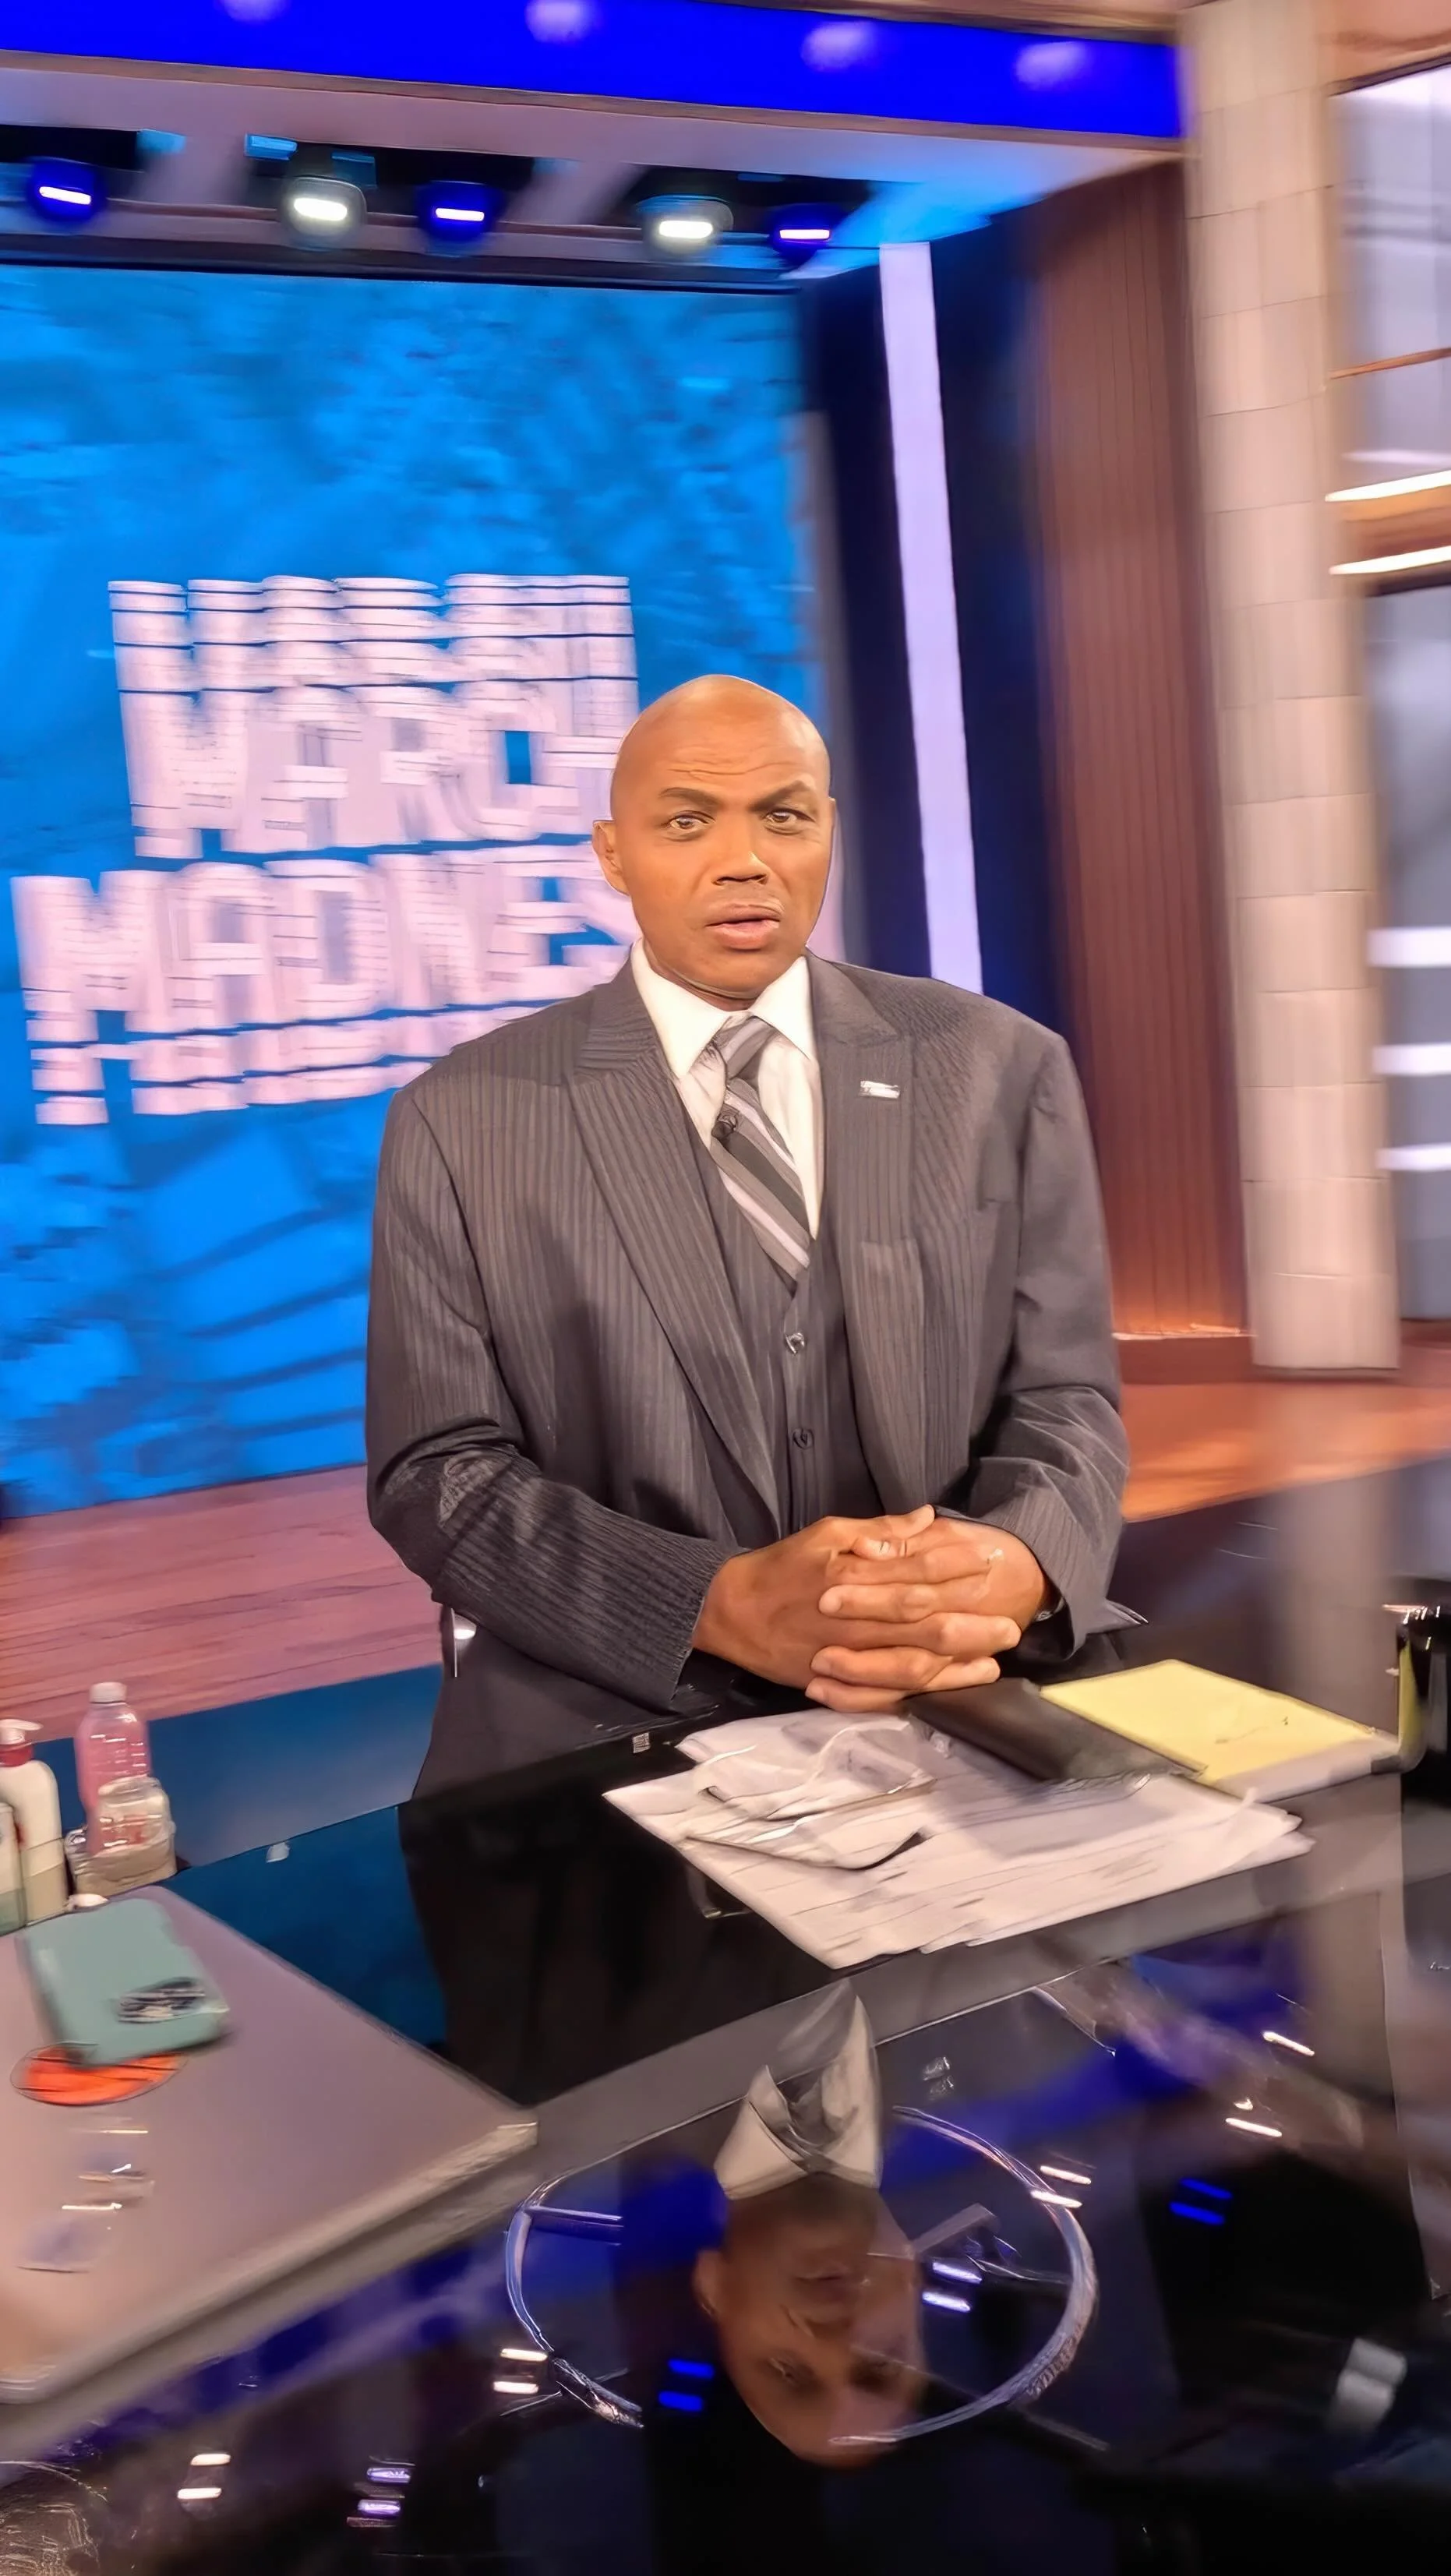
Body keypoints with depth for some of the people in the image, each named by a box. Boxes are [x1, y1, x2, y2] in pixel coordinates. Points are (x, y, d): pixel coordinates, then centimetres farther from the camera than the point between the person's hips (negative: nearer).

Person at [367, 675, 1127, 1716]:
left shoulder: (1002, 1070, 5)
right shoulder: (461, 1121, 0)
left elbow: (1065, 1401, 6)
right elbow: (439, 1472, -2)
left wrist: (1014, 1567, -17)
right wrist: (723, 1605, -18)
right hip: (628, 1712, -1)